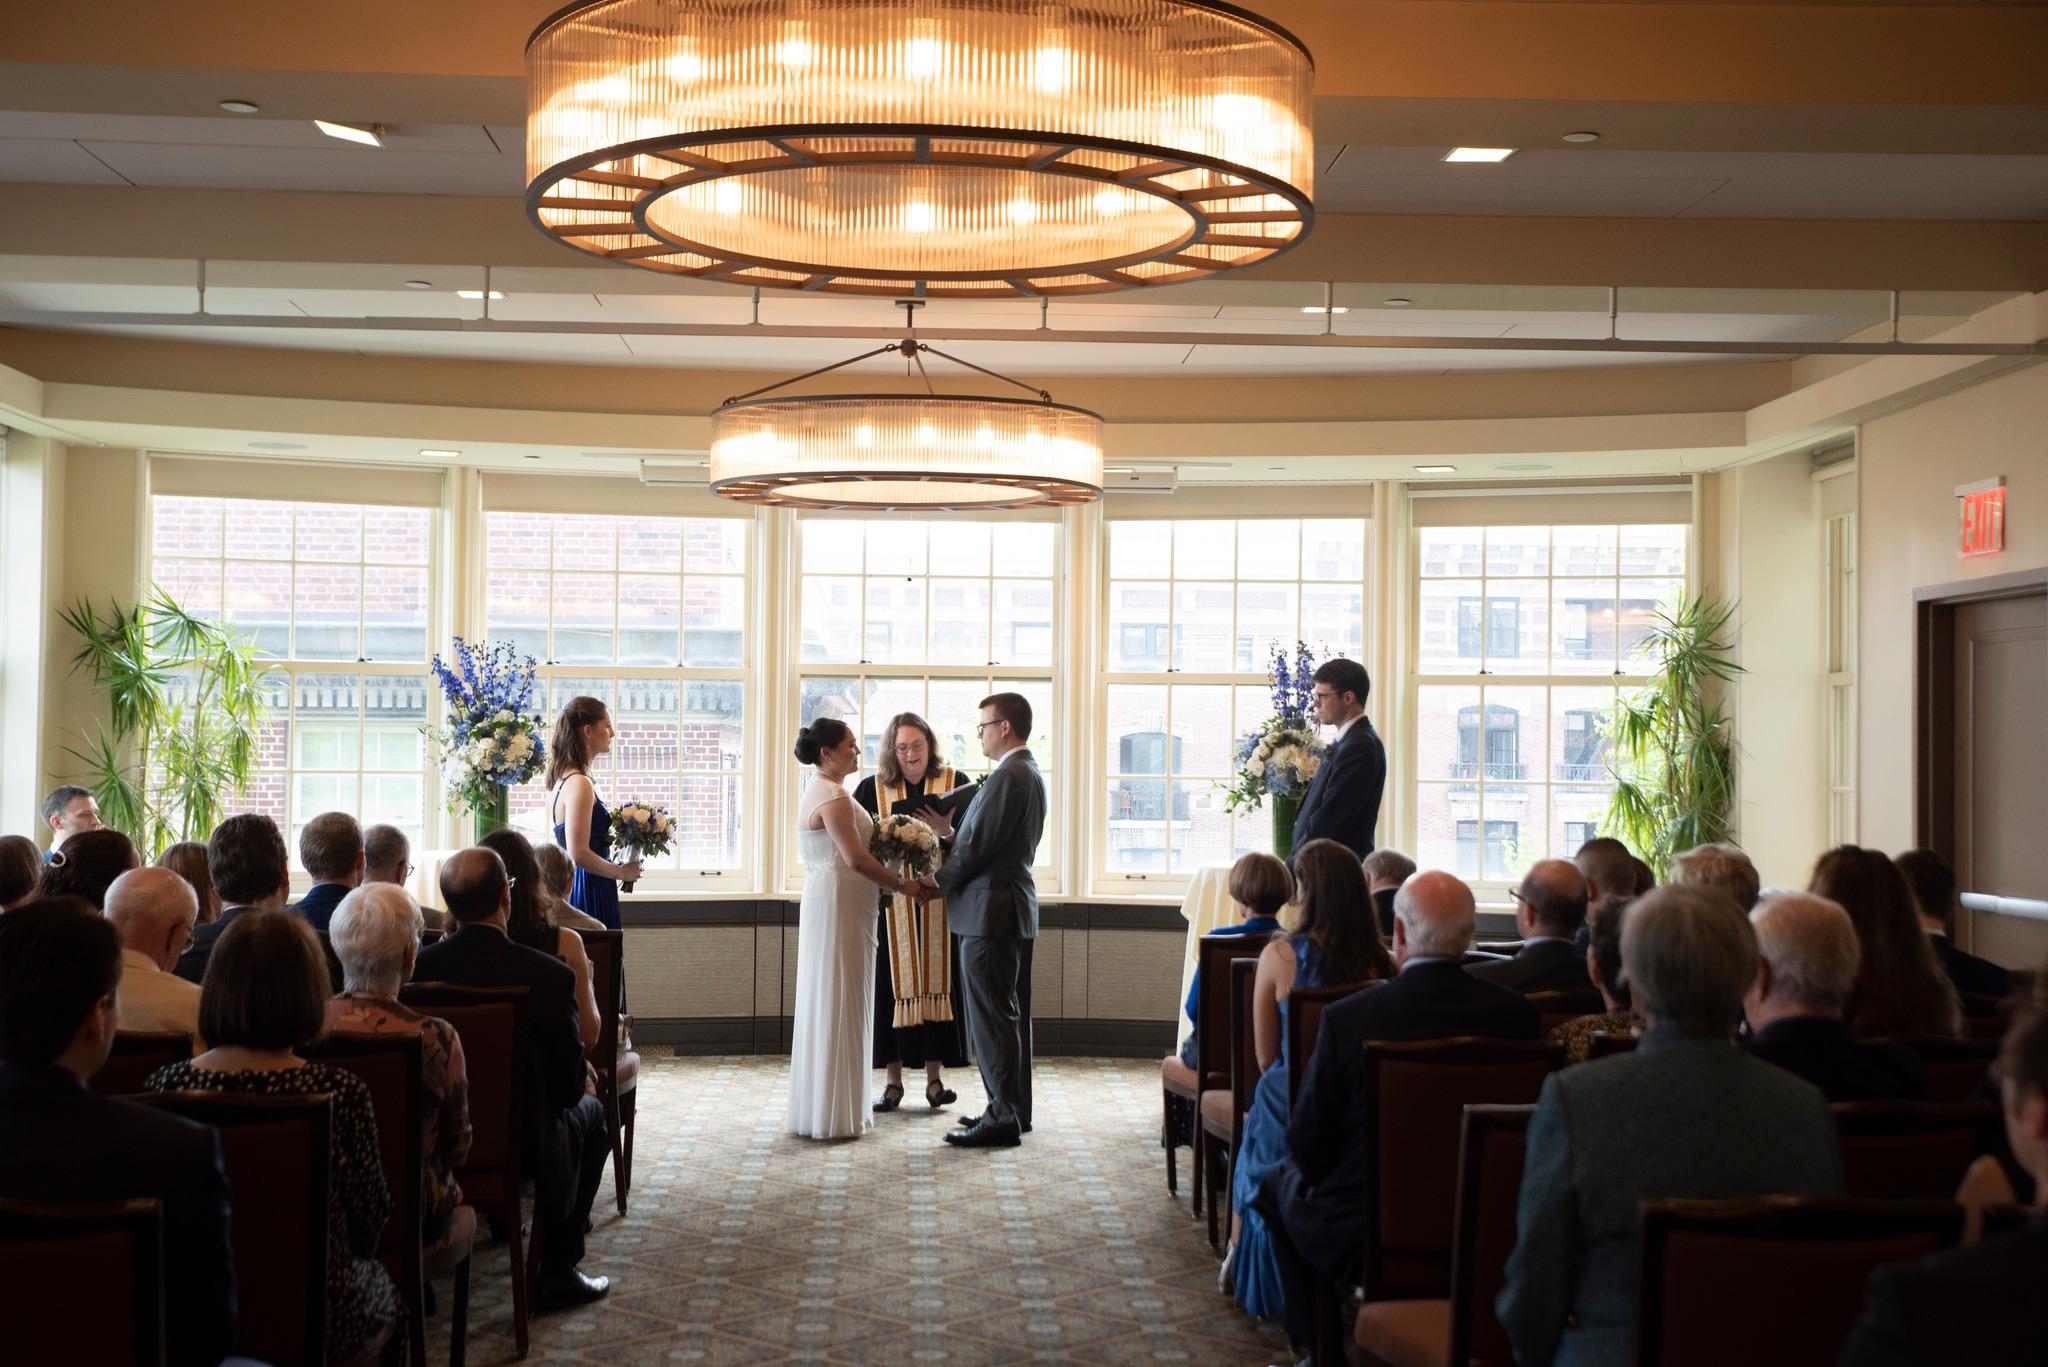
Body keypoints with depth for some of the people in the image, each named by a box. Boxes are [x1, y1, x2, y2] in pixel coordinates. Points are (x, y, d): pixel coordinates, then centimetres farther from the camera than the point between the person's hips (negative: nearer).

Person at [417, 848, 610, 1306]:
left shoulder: (418, 967, -14)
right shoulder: (549, 975, -23)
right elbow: (570, 1083, -15)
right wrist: (583, 1074, 10)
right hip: (524, 1147, -4)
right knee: (590, 1112, 28)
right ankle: (559, 1273, 26)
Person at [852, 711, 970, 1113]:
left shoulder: (954, 782, 3)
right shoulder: (873, 788, 3)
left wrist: (948, 832, -18)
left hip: (940, 901, 0)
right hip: (891, 902, 0)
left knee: (936, 981, 3)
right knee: (893, 985, 2)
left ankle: (934, 1077, 11)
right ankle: (893, 1080, 8)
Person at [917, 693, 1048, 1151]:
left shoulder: (1007, 777, -18)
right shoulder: (1030, 774, 15)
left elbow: (977, 844, -19)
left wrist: (941, 881, -3)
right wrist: (950, 877, 10)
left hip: (991, 910, -11)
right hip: (1017, 907, 11)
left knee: (992, 1018, -6)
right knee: (1012, 1015, 14)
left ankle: (1003, 1119, -4)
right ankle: (1015, 1111, 21)